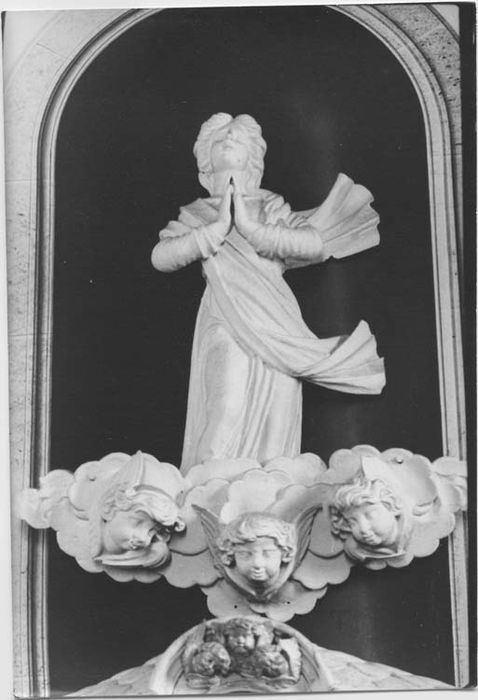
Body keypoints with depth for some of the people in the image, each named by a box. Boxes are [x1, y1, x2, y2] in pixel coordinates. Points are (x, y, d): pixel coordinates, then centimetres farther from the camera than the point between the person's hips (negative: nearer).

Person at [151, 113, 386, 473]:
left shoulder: (272, 208, 12)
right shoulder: (197, 216, 10)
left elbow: (316, 244, -5)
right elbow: (161, 257, -6)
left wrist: (252, 228, -10)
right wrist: (219, 228, -11)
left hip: (276, 335, 2)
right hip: (226, 333, -1)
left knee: (275, 418, -1)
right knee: (226, 417, -14)